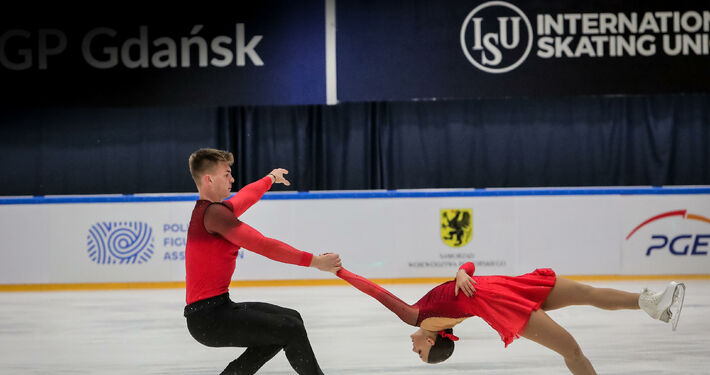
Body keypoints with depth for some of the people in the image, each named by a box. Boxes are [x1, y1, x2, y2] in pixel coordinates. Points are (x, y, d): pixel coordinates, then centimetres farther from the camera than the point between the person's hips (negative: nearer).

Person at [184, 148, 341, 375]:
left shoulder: (206, 209, 14)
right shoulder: (212, 213, -17)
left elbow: (244, 198, 37)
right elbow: (263, 245, -23)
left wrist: (270, 179, 55)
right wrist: (314, 261, -22)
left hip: (216, 309, 11)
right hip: (208, 316, -11)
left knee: (291, 320, 17)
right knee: (292, 330, -14)